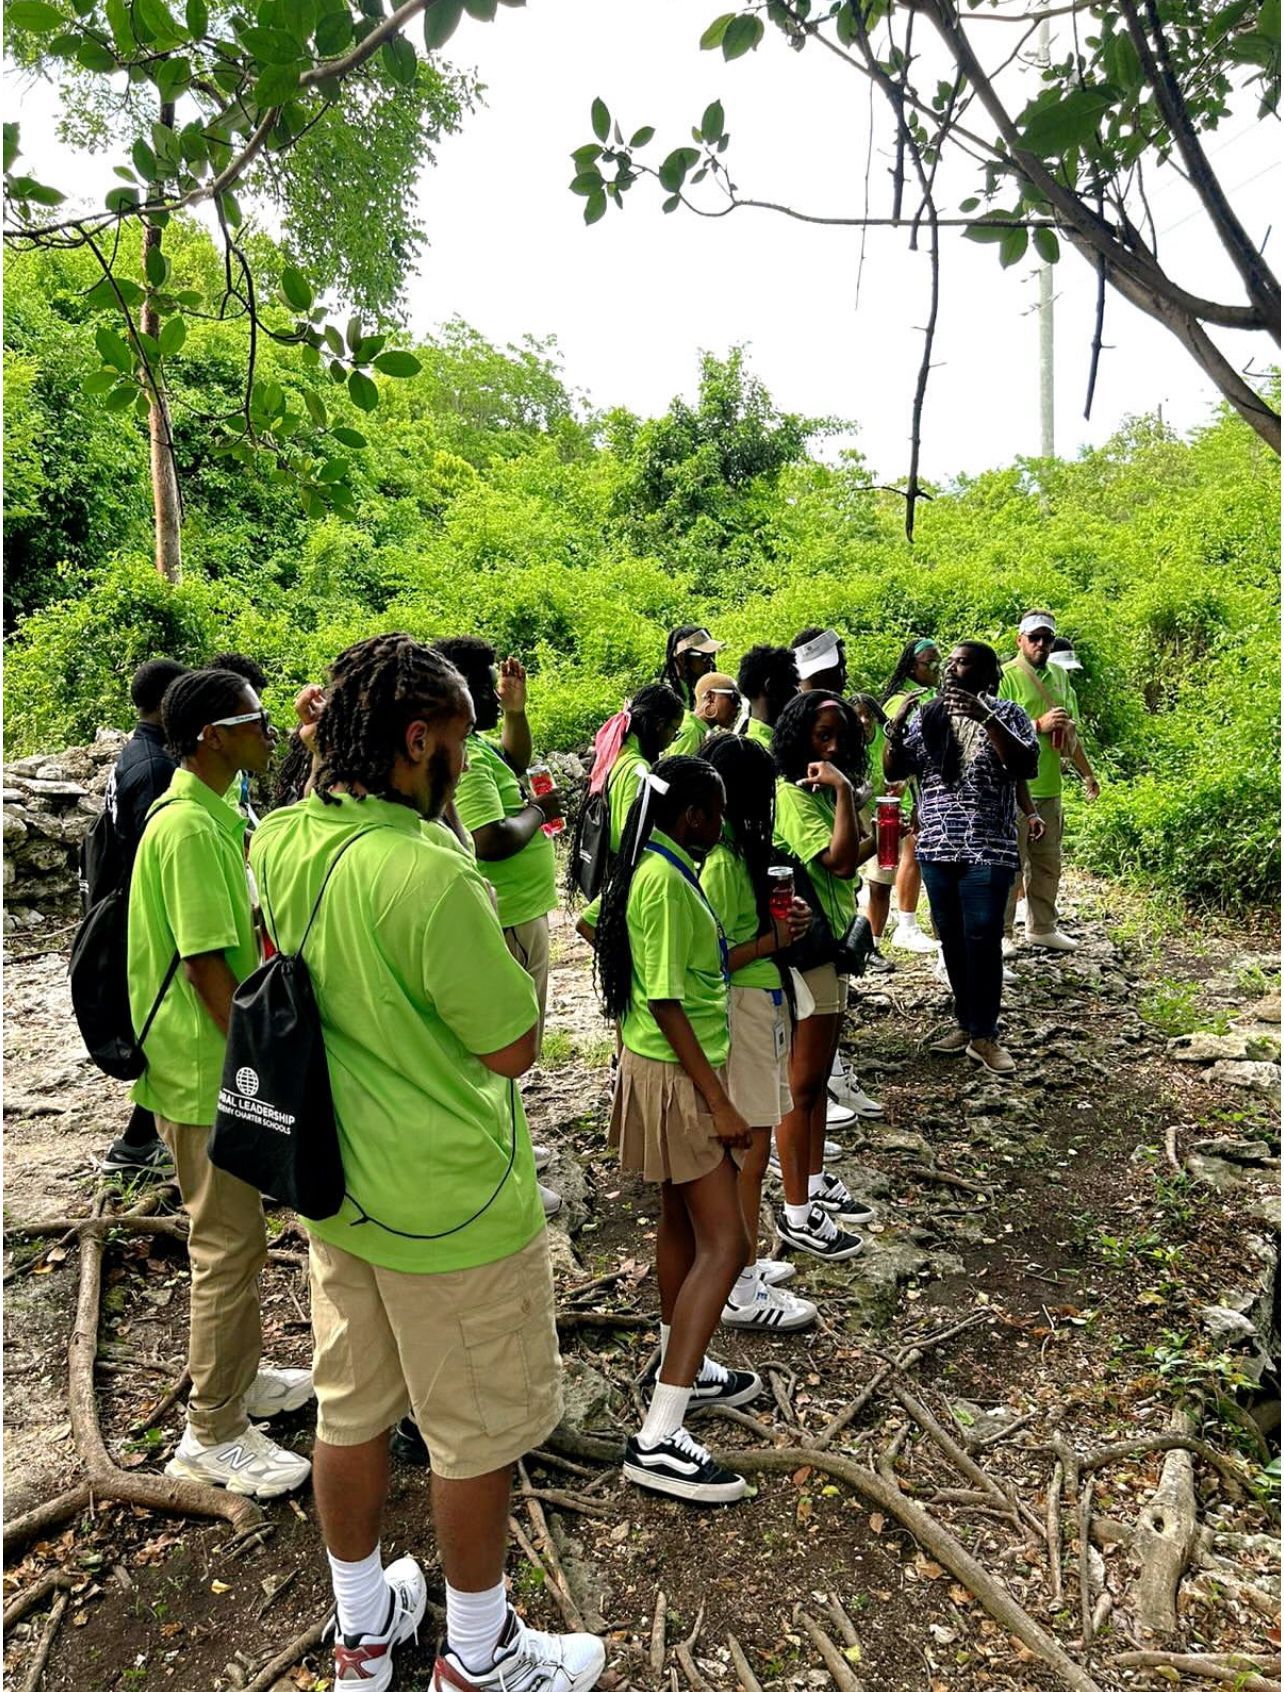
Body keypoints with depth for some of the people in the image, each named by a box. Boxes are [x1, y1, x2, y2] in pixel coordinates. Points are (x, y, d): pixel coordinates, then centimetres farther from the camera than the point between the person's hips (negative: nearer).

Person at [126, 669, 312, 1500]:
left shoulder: (214, 815, 9)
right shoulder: (190, 828, -22)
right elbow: (204, 965, -25)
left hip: (225, 1059, 10)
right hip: (208, 1071, -10)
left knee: (238, 1234, 21)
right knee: (230, 1246, 2)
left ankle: (239, 1374, 38)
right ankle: (214, 1432, 17)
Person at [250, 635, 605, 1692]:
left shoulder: (276, 843, -5)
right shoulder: (429, 874, -30)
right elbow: (515, 1046, -21)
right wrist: (488, 940, -5)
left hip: (335, 1189, 8)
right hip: (450, 1205, -7)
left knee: (352, 1408, 24)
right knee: (479, 1432, 15)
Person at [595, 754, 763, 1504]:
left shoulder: (655, 867, 7)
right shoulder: (667, 880, -22)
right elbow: (666, 1003, -24)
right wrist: (718, 1102, -21)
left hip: (669, 1065, 10)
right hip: (678, 1075, -10)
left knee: (683, 1221, 21)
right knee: (724, 1245, -8)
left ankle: (682, 1370, 38)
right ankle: (659, 1437, -7)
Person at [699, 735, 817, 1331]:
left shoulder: (734, 846, 8)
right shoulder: (721, 860, -21)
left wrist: (779, 918, 0)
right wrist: (774, 939, -13)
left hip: (759, 1000, 9)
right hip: (741, 1007, -9)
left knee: (746, 1146, 18)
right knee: (750, 1148, 1)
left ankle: (742, 1263, 33)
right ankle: (743, 1292, 14)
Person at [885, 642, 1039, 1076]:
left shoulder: (1007, 714, -2)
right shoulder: (927, 715, 7)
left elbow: (1025, 767, -18)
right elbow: (894, 772, 4)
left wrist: (984, 717, -26)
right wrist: (895, 728, -14)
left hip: (987, 849, -4)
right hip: (936, 847, 4)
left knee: (983, 941, -3)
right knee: (951, 940, 11)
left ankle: (984, 1035, 8)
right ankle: (966, 1023, 24)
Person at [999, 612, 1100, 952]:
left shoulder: (1060, 676, 14)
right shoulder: (1005, 677, -8)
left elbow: (1070, 733, 23)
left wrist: (1087, 773, 25)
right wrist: (1038, 725, -21)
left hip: (1049, 787, 7)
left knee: (1048, 863, 14)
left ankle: (1042, 928, 26)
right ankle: (1000, 933, 8)